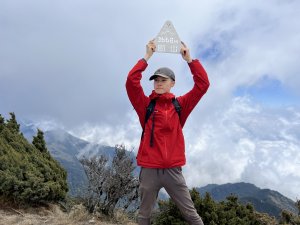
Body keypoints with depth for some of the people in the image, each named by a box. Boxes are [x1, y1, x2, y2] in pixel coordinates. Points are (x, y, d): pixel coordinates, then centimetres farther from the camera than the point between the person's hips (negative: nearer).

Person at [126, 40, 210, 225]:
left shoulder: (179, 105, 7)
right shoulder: (146, 105, 4)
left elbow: (203, 84, 0)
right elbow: (131, 81, -9)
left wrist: (189, 59, -3)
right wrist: (147, 57, -7)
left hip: (173, 170, 0)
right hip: (149, 170, 0)